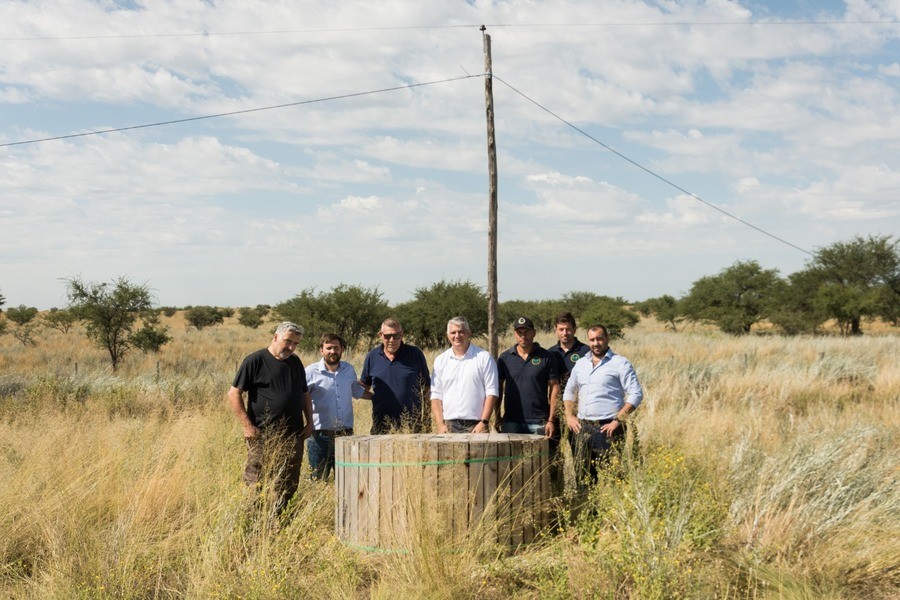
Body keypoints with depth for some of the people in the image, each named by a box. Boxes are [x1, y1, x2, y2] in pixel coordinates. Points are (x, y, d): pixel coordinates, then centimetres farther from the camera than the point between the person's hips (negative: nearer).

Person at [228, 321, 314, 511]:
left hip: (293, 436, 6)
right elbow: (234, 394, -7)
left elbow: (305, 394, 24)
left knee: (288, 486, 8)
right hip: (263, 436, -6)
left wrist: (309, 422, 13)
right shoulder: (255, 361, -5)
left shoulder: (295, 362, 14)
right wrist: (247, 426, -13)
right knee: (255, 484, -4)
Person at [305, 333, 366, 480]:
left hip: (345, 434, 4)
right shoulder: (311, 372, -4)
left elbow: (358, 391, 28)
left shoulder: (349, 370, 10)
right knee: (318, 479, 0)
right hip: (320, 435, -4)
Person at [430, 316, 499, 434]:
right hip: (449, 426, 2)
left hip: (476, 425, -2)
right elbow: (436, 395, 10)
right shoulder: (441, 360, 12)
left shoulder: (484, 357, 3)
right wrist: (440, 425, 0)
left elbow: (491, 393, 0)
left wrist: (484, 422, -8)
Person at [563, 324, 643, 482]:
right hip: (583, 427, 6)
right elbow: (569, 391, 26)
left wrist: (617, 420, -14)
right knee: (584, 474, 8)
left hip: (608, 427, -6)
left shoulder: (620, 363, -3)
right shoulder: (580, 364, 15)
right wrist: (569, 415, 11)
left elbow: (636, 394, -9)